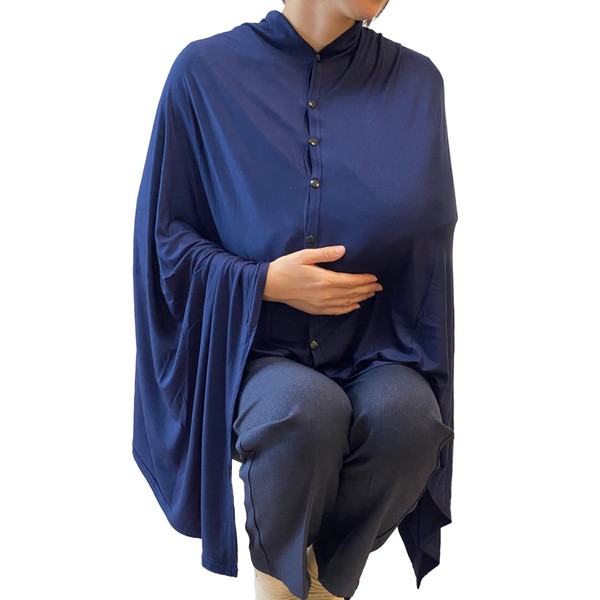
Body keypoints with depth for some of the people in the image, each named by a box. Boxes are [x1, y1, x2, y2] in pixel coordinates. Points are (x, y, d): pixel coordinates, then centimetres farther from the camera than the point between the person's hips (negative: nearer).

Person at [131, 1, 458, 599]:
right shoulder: (206, 71, -2)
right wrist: (263, 283, -14)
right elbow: (167, 236, 1)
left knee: (407, 413, -31)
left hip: (372, 350, 2)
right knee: (307, 410, -33)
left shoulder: (414, 81, 3)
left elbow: (427, 241, 5)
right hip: (252, 344, -1)